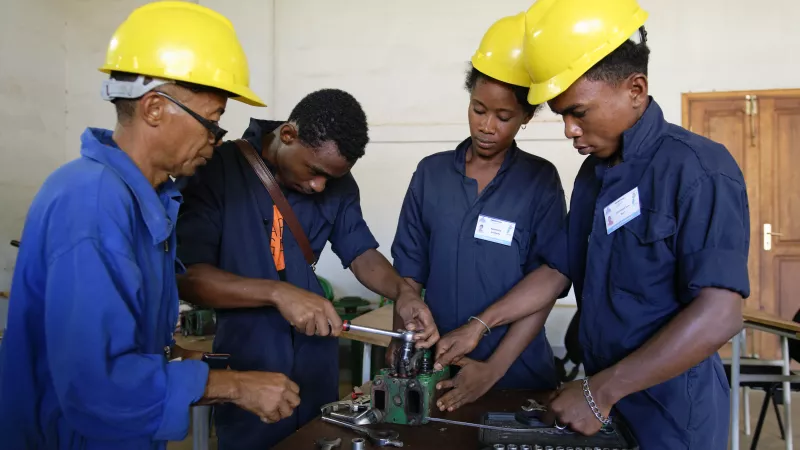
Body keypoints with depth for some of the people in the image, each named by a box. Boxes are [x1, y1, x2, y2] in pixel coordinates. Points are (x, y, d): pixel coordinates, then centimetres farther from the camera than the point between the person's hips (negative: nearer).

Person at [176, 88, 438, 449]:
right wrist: (278, 293, -33)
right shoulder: (218, 169, -16)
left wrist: (403, 292, -18)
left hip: (317, 361, 5)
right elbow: (187, 275, -21)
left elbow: (361, 253, 2)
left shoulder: (337, 184, -2)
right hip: (246, 362, -4)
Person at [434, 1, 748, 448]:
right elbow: (556, 271, 10)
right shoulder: (594, 173, 6)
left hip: (671, 411, -7)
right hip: (606, 395, 7)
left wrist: (601, 391, -23)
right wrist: (480, 324, 3)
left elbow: (719, 315, -26)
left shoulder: (697, 169, -18)